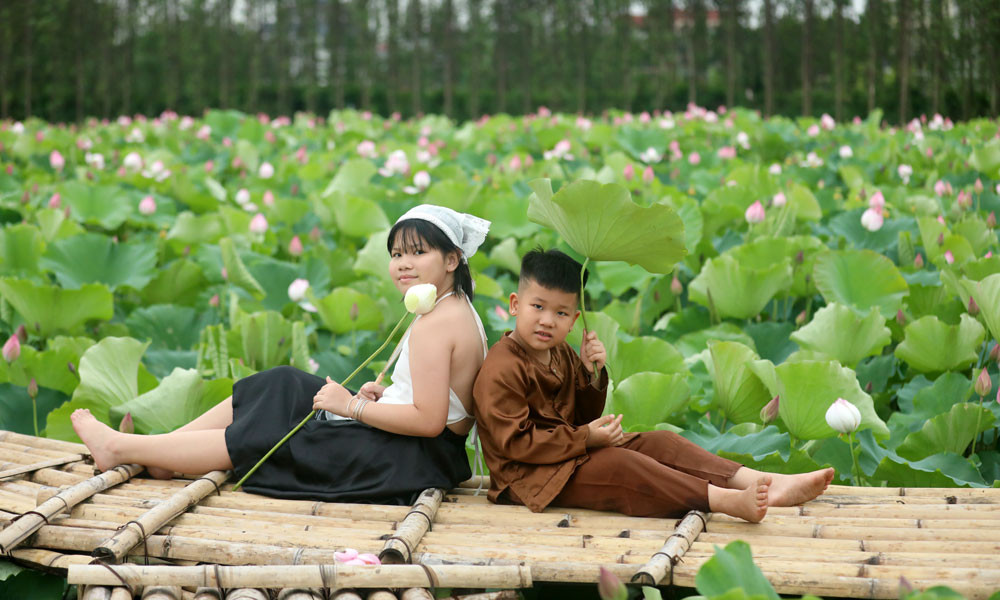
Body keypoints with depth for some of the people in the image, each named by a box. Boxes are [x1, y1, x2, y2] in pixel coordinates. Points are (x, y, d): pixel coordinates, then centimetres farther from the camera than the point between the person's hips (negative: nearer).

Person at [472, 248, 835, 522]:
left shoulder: (560, 355, 13)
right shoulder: (501, 371, -17)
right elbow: (515, 442, -22)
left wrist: (591, 375, -3)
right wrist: (585, 438, -21)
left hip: (573, 451, 9)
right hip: (530, 476, -9)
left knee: (661, 443, -4)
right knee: (622, 466, -30)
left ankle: (765, 483, -17)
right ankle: (727, 501, -42)